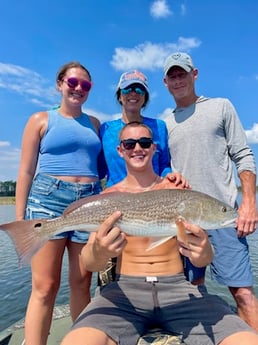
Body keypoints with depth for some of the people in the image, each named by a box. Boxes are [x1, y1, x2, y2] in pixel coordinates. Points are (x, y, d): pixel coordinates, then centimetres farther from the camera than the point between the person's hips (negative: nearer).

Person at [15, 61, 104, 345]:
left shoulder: (94, 123, 17)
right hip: (48, 199, -3)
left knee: (81, 283, 9)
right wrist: (20, 219, -2)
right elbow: (26, 172, 4)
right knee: (44, 287, -1)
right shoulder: (41, 120, 8)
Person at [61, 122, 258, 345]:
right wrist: (99, 252, -32)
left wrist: (204, 251, -24)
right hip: (125, 288, -1)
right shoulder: (109, 196, 3)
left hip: (178, 286, 2)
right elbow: (89, 263, -7)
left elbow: (203, 259, 1)